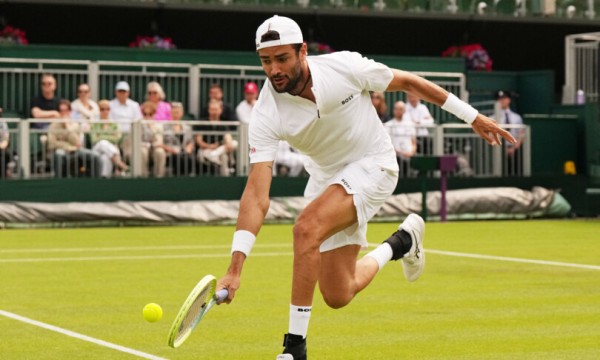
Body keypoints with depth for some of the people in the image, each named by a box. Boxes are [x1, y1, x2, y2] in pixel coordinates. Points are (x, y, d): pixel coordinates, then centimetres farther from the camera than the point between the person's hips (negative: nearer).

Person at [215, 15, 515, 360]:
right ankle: (402, 241, 37)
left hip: (373, 166, -4)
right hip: (327, 176, 4)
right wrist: (235, 268, -33)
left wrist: (472, 116, -1)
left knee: (307, 228, -30)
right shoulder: (266, 115, -19)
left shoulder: (344, 66, -23)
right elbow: (257, 193, -24)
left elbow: (407, 81, -6)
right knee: (337, 296, 6)